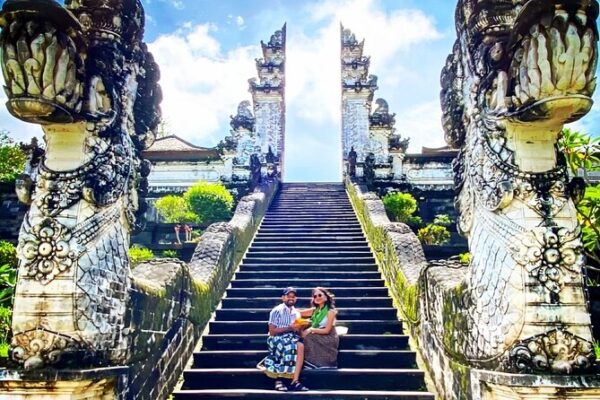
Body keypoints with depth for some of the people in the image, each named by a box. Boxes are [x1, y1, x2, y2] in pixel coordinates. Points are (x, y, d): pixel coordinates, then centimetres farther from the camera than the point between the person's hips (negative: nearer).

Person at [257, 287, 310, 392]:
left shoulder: (297, 312, 16)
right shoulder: (277, 311, -2)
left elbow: (298, 332, 15)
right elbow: (272, 331, -9)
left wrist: (301, 327, -7)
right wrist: (289, 328, -13)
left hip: (292, 338, 5)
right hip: (277, 339, -4)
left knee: (300, 345, -30)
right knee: (290, 346, -35)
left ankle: (295, 381, -33)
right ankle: (278, 379, -21)